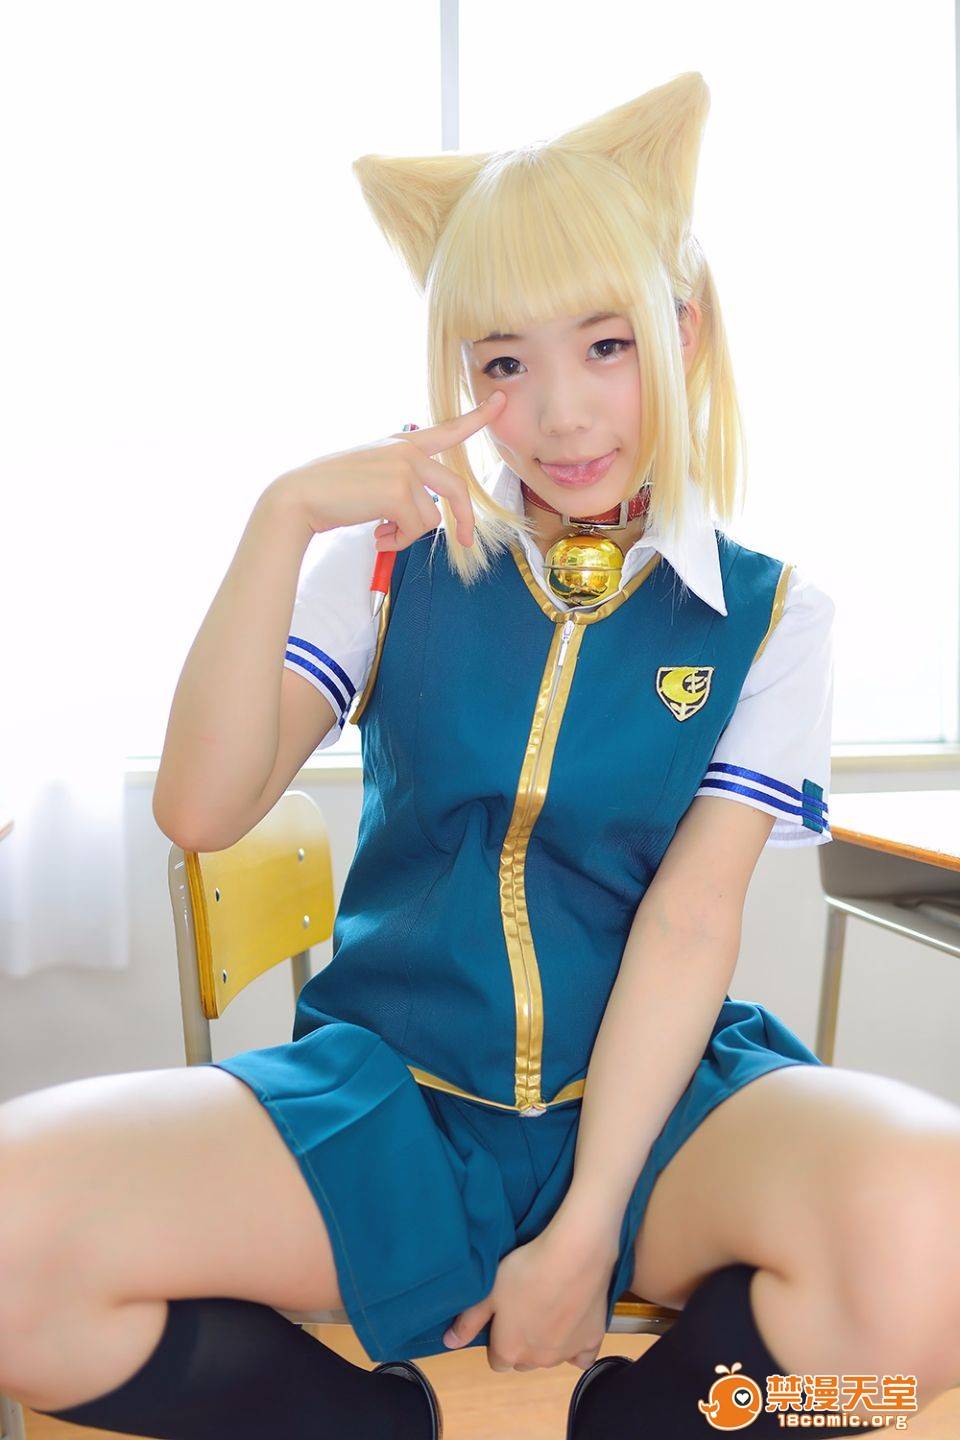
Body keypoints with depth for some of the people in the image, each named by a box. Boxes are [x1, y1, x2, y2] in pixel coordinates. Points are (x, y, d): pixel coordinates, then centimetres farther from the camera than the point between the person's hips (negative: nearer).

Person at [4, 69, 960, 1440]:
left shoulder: (769, 611, 3)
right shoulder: (398, 560, 6)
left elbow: (693, 920, -6)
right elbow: (202, 811, -4)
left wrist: (587, 1226, -13)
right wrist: (284, 518, -12)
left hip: (648, 1093, 0)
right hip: (388, 1090, 1)